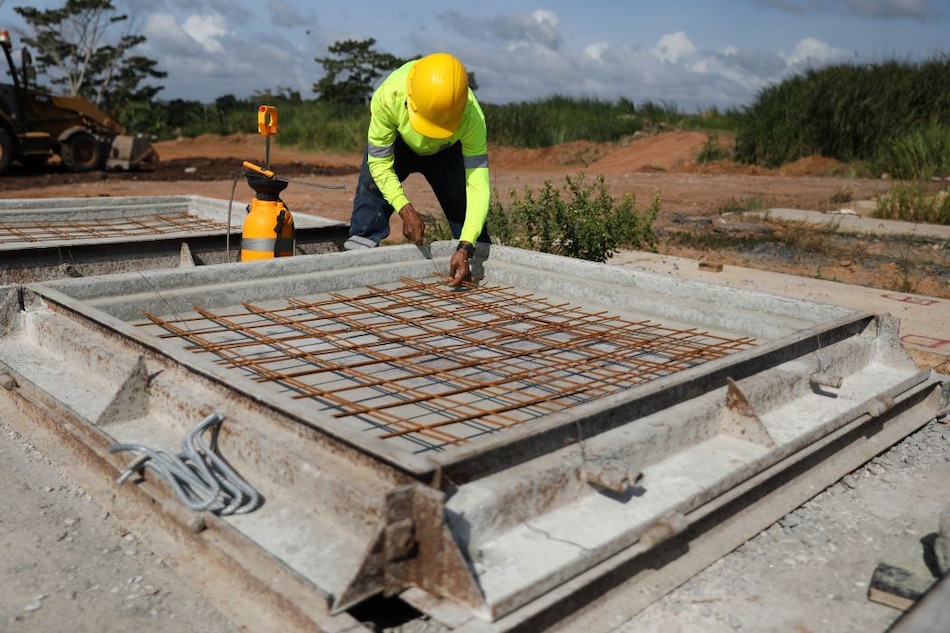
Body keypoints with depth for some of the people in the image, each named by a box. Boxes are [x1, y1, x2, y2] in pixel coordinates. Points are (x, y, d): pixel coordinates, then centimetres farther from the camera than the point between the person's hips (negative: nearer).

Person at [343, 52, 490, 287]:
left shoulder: (472, 117, -41)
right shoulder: (387, 97, -43)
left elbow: (477, 183, -41)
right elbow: (380, 163, -32)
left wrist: (466, 247, -51)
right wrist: (405, 210, -45)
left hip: (447, 151, 0)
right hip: (395, 142, 0)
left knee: (462, 201, -4)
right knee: (372, 184, -23)